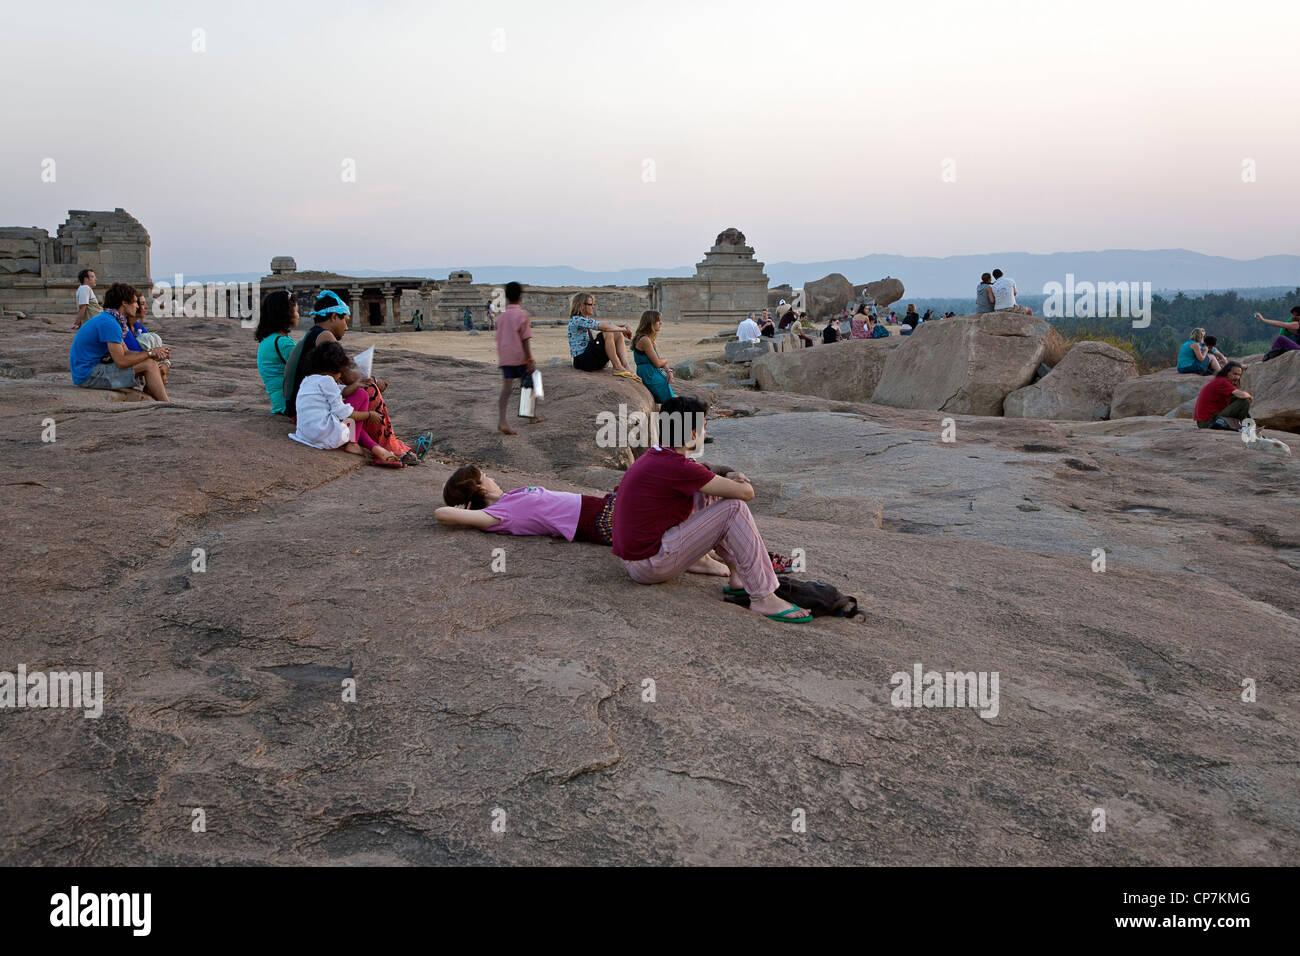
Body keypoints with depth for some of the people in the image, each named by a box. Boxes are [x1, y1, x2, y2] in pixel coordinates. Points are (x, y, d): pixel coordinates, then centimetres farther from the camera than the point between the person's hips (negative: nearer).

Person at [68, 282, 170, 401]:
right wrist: (150, 353, -9)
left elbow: (126, 353, 12)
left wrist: (155, 354, -4)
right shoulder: (109, 323, -19)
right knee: (149, 364, -13)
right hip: (88, 375, -10)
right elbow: (121, 361, -22)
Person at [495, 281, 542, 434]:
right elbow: (526, 339, -15)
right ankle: (533, 416, 27)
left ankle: (501, 421, -15)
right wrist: (530, 360, -15)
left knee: (506, 389, -1)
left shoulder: (502, 315, 9)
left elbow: (499, 338, 15)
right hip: (520, 357, -5)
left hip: (504, 357, 5)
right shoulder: (522, 314, -10)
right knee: (530, 384, 14)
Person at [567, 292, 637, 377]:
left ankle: (626, 366, -19)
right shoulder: (576, 320, -11)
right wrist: (623, 329, -11)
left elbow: (608, 326, 14)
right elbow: (602, 327, -18)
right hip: (581, 360, -9)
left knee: (619, 335, -1)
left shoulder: (588, 320, 19)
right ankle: (617, 368, -23)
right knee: (607, 334, -24)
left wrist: (623, 327, -4)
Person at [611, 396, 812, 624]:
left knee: (705, 494, 18)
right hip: (650, 566, -10)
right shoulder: (677, 467, -22)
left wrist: (727, 478, 3)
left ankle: (738, 573, 17)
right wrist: (737, 483, 7)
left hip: (634, 552, 10)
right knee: (734, 509, -13)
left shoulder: (656, 457, 8)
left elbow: (701, 475, 25)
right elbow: (746, 492, -18)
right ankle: (763, 598, -11)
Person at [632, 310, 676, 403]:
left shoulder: (650, 339, 15)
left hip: (656, 373, 10)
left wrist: (669, 371, -5)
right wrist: (665, 360, 6)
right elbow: (657, 363, -17)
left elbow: (659, 360, 13)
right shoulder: (644, 340, -17)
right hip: (650, 375, -10)